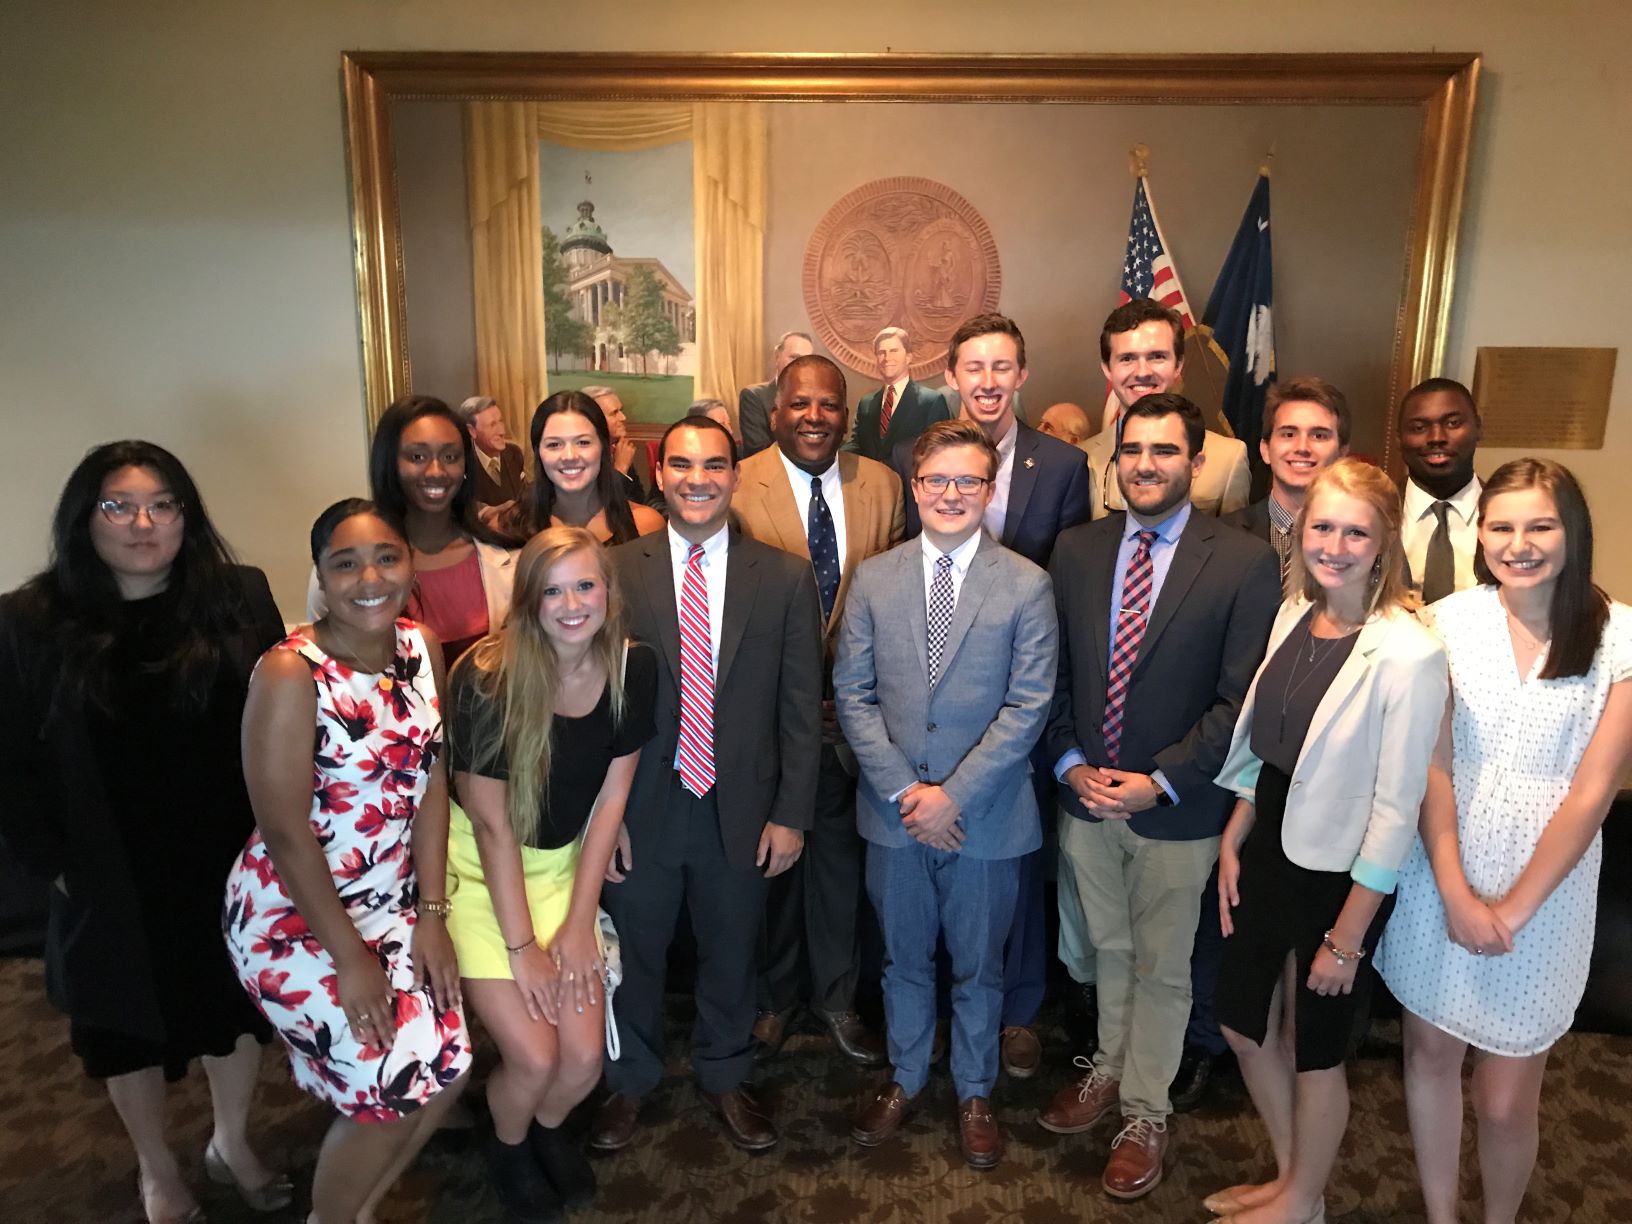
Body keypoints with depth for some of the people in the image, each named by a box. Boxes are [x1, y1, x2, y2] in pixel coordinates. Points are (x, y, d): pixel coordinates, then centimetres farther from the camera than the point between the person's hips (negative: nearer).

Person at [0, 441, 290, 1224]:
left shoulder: (240, 598, -8)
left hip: (230, 860, 1)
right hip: (110, 878, -1)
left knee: (237, 1004, 19)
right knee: (128, 1024, 19)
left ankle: (233, 1146, 46)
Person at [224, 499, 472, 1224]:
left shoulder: (422, 649, -3)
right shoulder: (289, 673, -21)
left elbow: (431, 785, -1)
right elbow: (284, 832, -19)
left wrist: (432, 916, -3)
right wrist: (350, 958, -14)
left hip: (393, 904, 6)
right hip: (295, 914, -6)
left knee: (448, 1065, 6)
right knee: (389, 1089, -4)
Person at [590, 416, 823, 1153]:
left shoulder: (785, 578, -4)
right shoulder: (615, 571, -6)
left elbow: (801, 707, -2)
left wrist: (791, 814, -4)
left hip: (742, 809, 1)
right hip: (639, 807, 0)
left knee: (730, 954, 19)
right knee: (633, 954, 18)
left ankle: (725, 1077, 45)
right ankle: (629, 1081, 44)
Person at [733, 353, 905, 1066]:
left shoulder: (882, 486, 1)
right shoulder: (739, 487, -10)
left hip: (851, 706, 2)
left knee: (838, 849, 16)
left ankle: (835, 995, 38)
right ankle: (775, 994, 39)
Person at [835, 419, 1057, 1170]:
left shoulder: (1026, 586, -6)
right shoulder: (873, 580, 0)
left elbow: (1028, 705, -10)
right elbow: (852, 692, -2)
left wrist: (954, 794, -15)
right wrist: (905, 790, -11)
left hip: (986, 814, -2)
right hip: (893, 809, 2)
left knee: (977, 964, 16)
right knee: (903, 956, 19)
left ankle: (974, 1093, 39)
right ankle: (905, 1078, 42)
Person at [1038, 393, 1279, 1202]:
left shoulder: (1244, 563, -11)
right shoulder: (1076, 550, 1)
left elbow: (1240, 700, -13)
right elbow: (1053, 674, 5)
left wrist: (1159, 781, -17)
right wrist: (1070, 763, -6)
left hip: (1177, 806, -3)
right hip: (1085, 797, 4)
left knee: (1162, 967, 14)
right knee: (1108, 949, 22)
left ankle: (1144, 1111, 34)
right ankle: (1112, 1069, 45)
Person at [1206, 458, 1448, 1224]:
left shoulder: (1409, 655, -23)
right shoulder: (1293, 616, -2)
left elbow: (1396, 810, -19)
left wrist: (1348, 935, -14)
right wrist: (1233, 843, 7)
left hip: (1339, 878, -6)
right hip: (1268, 854, 7)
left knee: (1315, 1051, 15)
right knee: (1244, 1026, 20)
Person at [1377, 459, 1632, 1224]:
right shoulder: (1448, 622, -5)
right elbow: (1431, 768, -4)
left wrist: (1513, 908, -10)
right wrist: (1456, 893, -11)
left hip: (1547, 888, -1)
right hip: (1441, 877, 2)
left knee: (1505, 1099, 6)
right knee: (1429, 1051, 15)